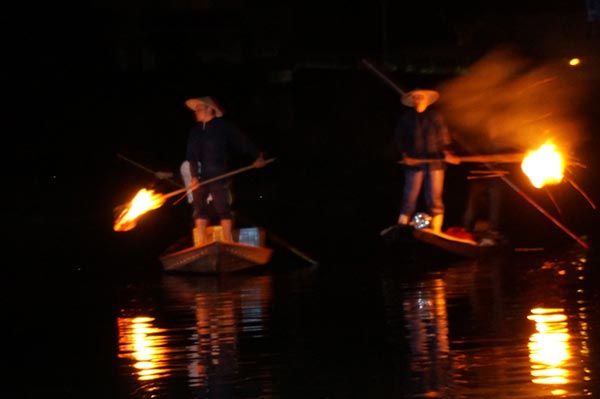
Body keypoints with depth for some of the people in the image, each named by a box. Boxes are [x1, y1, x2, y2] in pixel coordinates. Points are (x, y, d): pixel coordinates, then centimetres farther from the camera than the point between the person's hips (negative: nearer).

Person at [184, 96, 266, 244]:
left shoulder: (224, 126, 2)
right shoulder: (195, 130, 14)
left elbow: (242, 142, -3)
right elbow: (191, 155, 9)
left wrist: (257, 156, -12)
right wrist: (193, 175, -3)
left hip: (219, 176, -5)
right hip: (200, 177, 5)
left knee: (223, 208, -6)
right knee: (199, 208, 1)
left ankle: (228, 242, -4)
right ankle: (201, 244, 1)